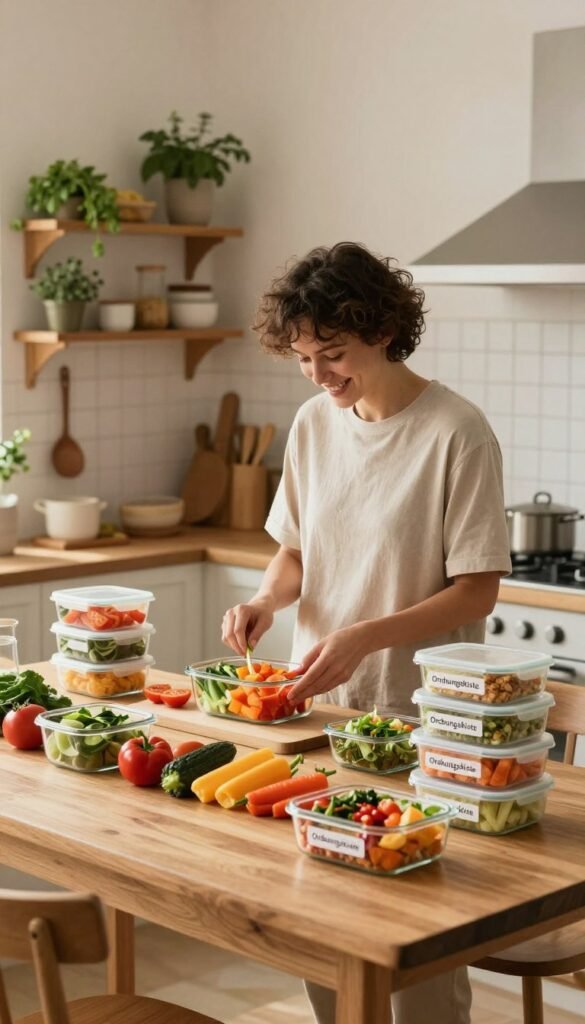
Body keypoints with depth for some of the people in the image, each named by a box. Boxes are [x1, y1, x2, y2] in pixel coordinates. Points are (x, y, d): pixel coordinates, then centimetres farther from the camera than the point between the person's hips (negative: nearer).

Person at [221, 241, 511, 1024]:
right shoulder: (315, 423, 4)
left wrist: (364, 638, -23)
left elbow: (477, 590, -13)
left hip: (417, 714, -5)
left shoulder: (455, 433, -14)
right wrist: (268, 597, -7)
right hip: (319, 700, 5)